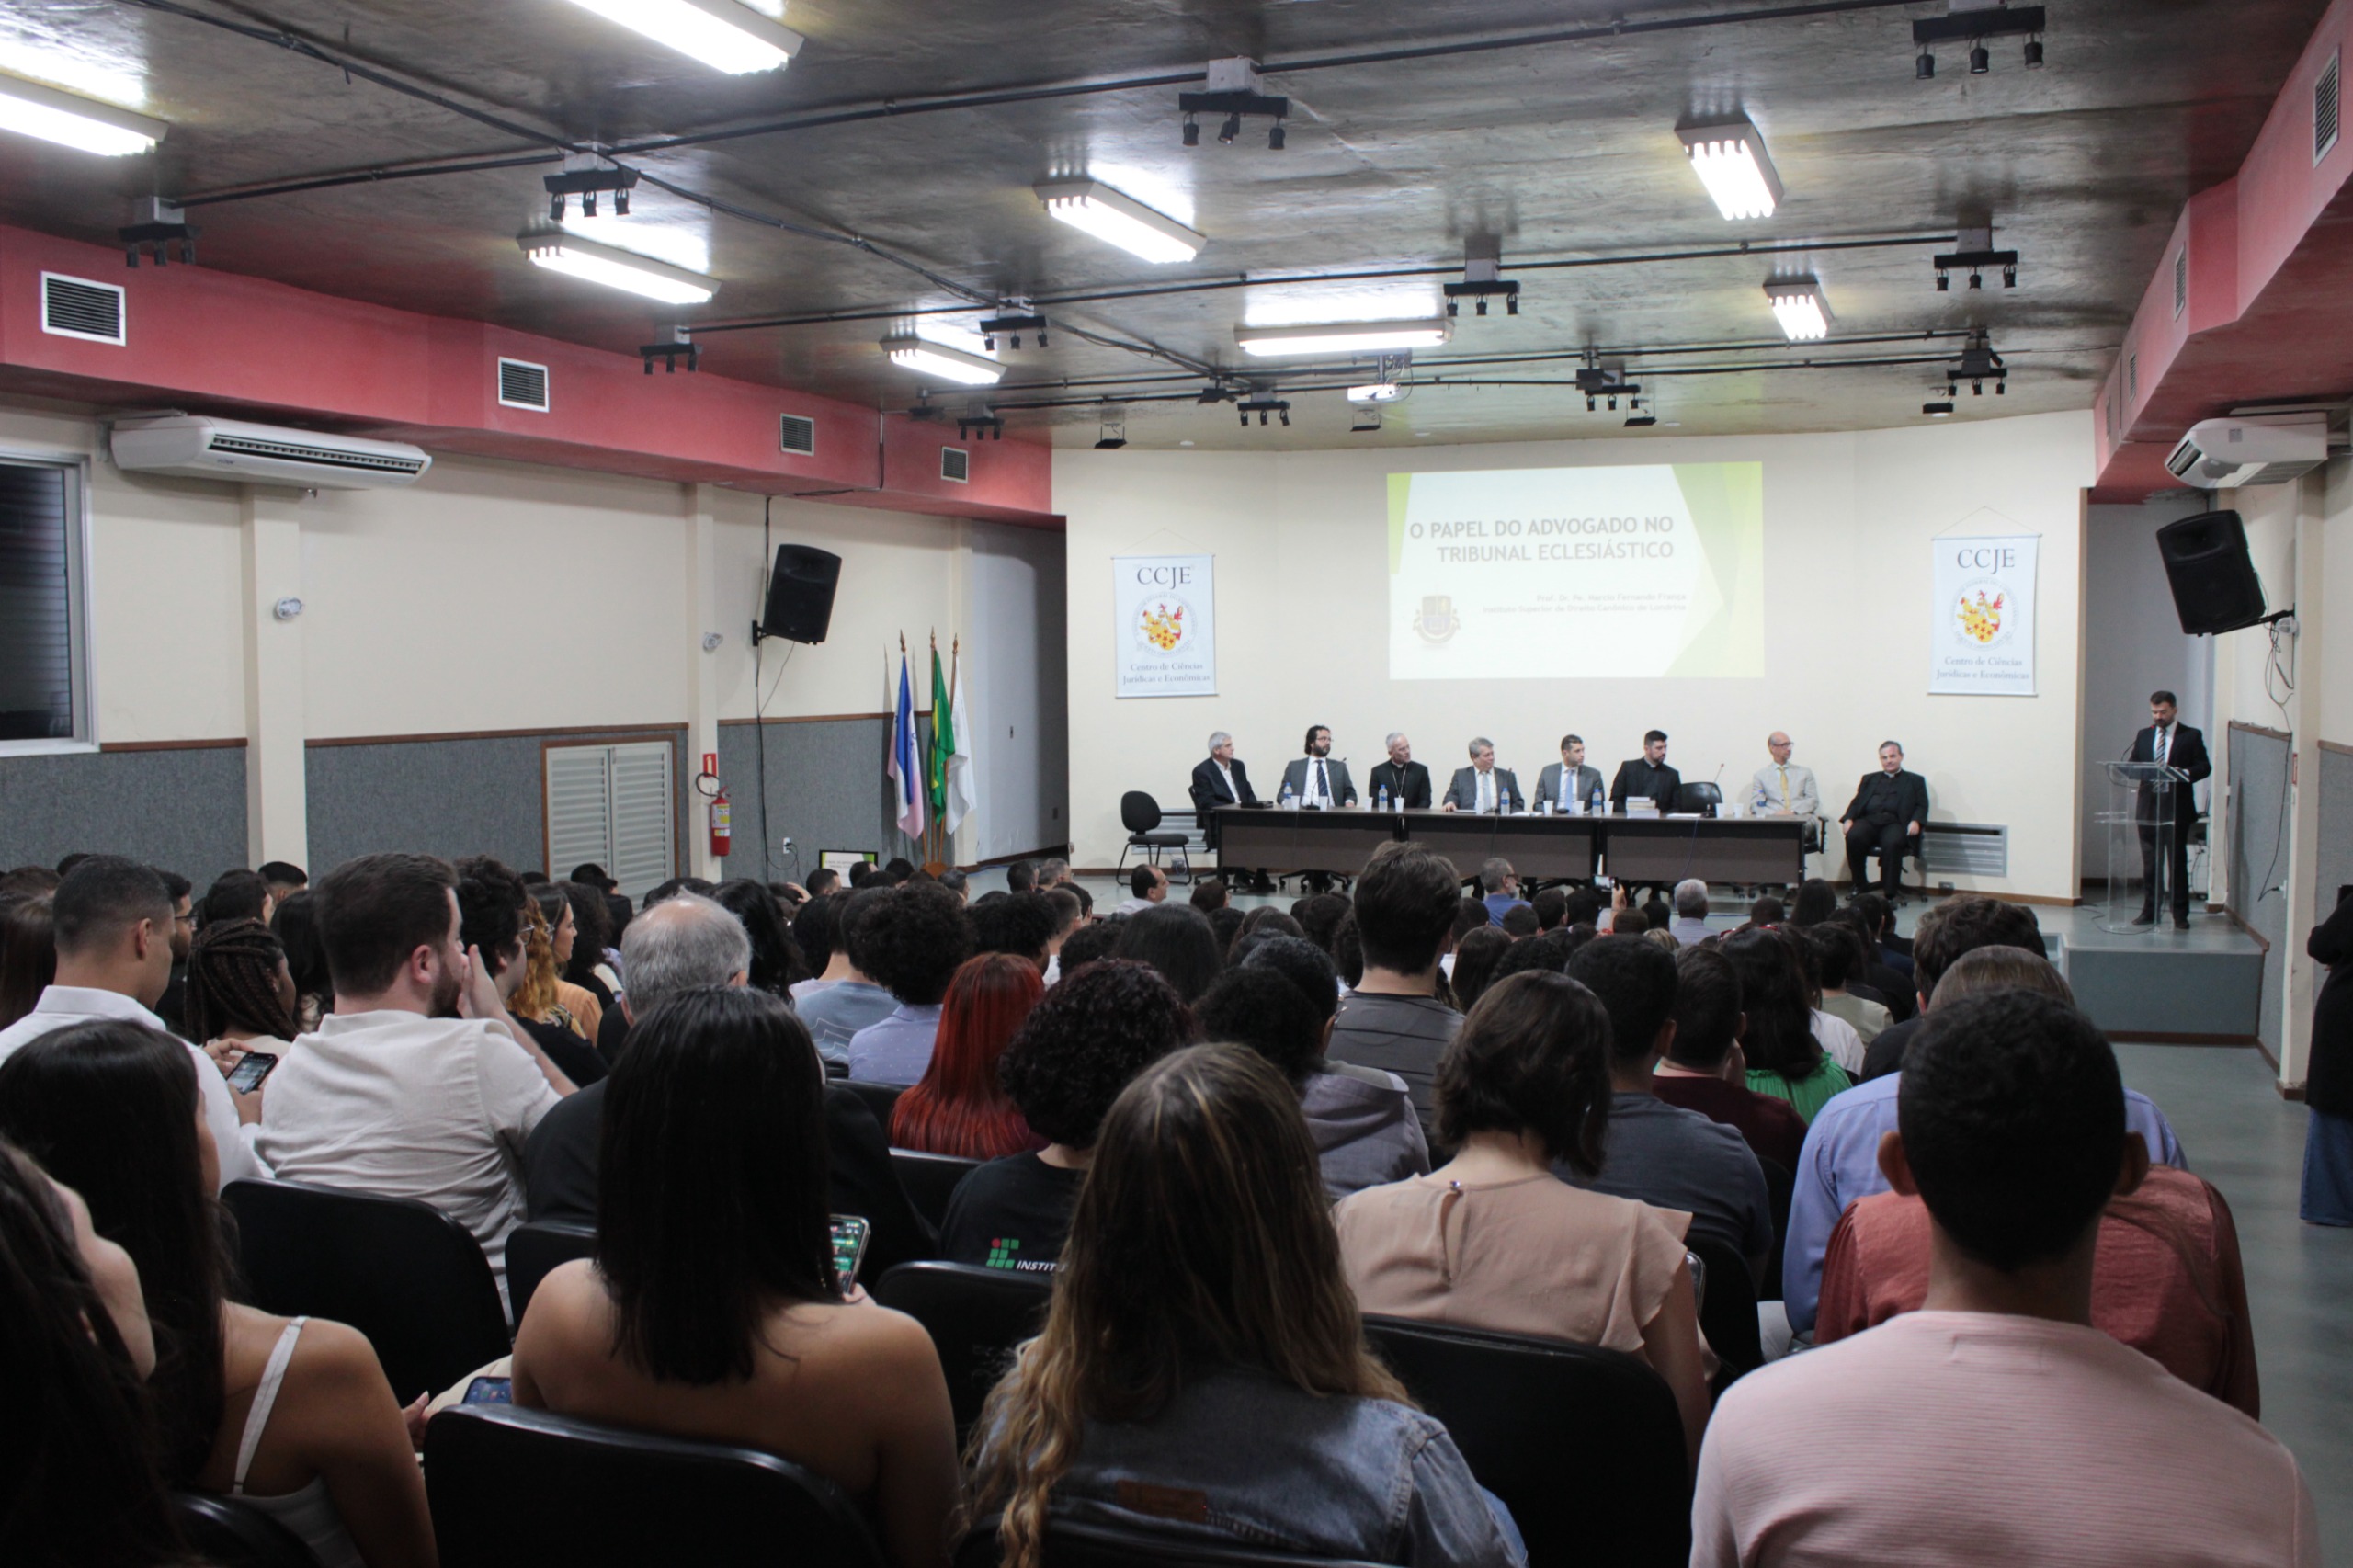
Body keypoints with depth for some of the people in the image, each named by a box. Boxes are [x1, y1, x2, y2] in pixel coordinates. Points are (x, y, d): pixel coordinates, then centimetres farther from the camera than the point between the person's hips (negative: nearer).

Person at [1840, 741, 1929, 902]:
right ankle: (1860, 887, -20)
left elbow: (1922, 806, 11)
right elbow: (1856, 802, 19)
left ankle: (1889, 894, -33)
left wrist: (1915, 821, -12)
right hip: (1869, 820, 2)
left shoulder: (1915, 781, 22)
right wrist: (1848, 819, -2)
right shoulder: (1869, 779, 30)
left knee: (1892, 843, -38)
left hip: (1895, 822, -2)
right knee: (1853, 837, -32)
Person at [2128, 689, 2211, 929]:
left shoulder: (2191, 736, 2)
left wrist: (2185, 773, -22)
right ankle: (2150, 911, 13)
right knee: (2150, 862, 7)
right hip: (2148, 807, 3)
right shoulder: (2144, 736, 14)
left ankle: (2180, 915, 5)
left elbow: (2205, 767, -3)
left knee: (2178, 862, 0)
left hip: (2177, 808, -3)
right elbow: (2132, 764, 12)